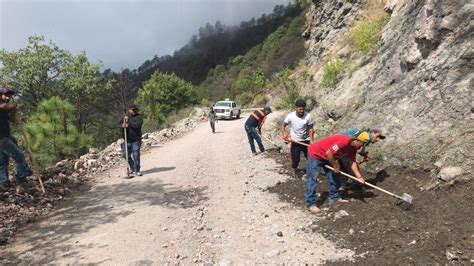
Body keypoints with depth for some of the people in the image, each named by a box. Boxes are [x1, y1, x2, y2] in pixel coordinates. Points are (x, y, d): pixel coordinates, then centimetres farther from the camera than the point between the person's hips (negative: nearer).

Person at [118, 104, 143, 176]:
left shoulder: (139, 117, -3)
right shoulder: (125, 117, 12)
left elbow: (137, 124, -20)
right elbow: (119, 124, 3)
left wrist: (128, 121, -19)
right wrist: (122, 125, -19)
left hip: (136, 140, -5)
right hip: (127, 140, 5)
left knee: (136, 155, -4)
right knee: (126, 155, 10)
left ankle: (137, 170, 9)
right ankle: (133, 168, 29)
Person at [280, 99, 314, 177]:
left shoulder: (308, 116, -16)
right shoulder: (290, 116, -15)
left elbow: (311, 129, -13)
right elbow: (282, 125, -8)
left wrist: (311, 140, -25)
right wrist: (284, 133, -27)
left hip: (306, 140, 1)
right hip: (295, 141, 0)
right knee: (295, 159, 3)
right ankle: (294, 170, 32)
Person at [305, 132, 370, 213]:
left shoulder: (353, 147, -2)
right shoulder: (344, 141, -32)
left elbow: (353, 162, 3)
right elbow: (328, 152, -33)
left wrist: (359, 177, -5)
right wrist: (336, 166, -20)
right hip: (315, 154, -10)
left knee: (334, 176, 11)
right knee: (312, 179, -10)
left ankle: (334, 197, 26)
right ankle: (311, 204, -8)